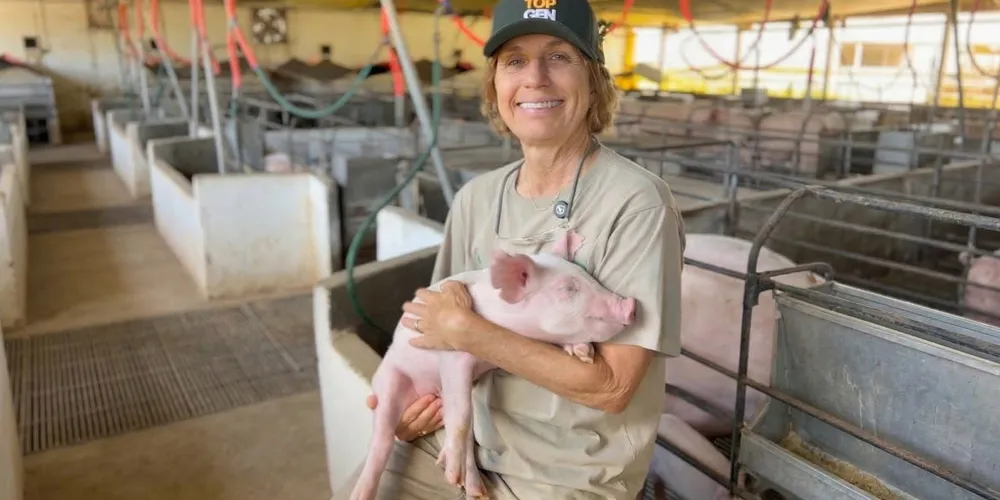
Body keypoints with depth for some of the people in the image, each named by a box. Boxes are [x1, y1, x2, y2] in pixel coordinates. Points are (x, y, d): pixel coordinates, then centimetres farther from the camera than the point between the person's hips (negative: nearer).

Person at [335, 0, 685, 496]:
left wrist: (468, 331, -23)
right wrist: (418, 396, -8)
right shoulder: (475, 198, -1)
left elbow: (612, 386, -21)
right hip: (466, 435, 5)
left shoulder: (635, 203, -20)